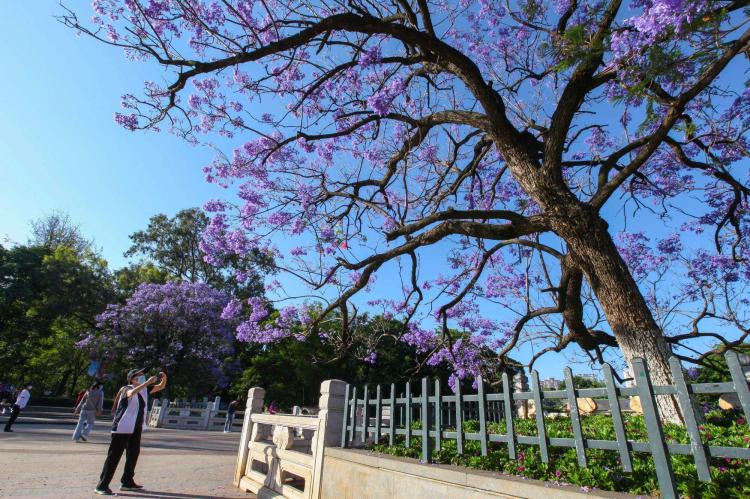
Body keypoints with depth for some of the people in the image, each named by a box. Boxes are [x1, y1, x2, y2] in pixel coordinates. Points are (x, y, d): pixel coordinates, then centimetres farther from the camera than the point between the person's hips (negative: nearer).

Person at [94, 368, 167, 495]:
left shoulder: (144, 389, 6)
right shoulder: (126, 389, -15)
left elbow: (161, 387, 9)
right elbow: (132, 393, -40)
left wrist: (164, 378, -12)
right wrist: (147, 382, -41)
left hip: (136, 428, 8)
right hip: (123, 427, -8)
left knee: (133, 454, 16)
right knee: (114, 456, -3)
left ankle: (127, 482, 29)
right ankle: (102, 485, 6)